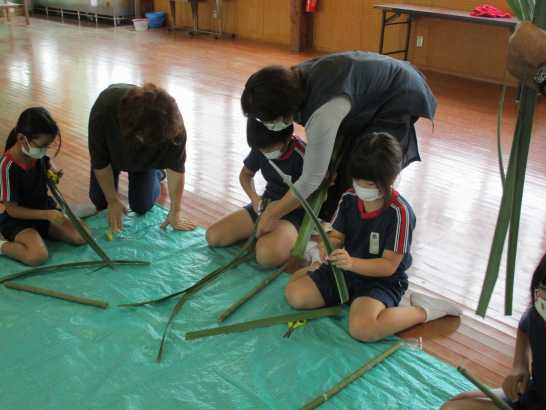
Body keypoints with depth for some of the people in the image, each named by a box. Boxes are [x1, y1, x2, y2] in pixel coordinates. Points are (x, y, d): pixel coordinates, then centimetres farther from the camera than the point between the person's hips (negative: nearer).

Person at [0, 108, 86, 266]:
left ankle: (41, 231, 9)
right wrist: (47, 215, -26)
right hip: (19, 220, -7)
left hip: (45, 209, 7)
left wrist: (53, 172, -4)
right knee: (38, 256, -32)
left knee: (81, 237, -10)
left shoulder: (38, 153, -7)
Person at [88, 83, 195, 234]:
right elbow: (100, 162, -26)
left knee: (142, 206, -7)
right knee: (100, 200, 0)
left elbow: (176, 166, -27)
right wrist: (113, 200, -19)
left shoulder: (171, 122, -41)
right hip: (113, 148, 0)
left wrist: (175, 211, -23)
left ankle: (156, 172, 23)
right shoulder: (104, 110, -42)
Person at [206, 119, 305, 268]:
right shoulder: (260, 149, -5)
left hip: (294, 212, -6)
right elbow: (245, 174, 13)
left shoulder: (302, 155, -22)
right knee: (213, 236, -7)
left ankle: (294, 240, -5)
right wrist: (254, 198, -6)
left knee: (267, 255, -36)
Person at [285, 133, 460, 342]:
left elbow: (389, 266, -20)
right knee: (294, 294, -10)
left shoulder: (399, 212, -21)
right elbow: (336, 236, 3)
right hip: (344, 269, 5)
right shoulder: (349, 199, -3)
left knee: (361, 328, -32)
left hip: (381, 280, -5)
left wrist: (352, 262, -35)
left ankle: (422, 310, -10)